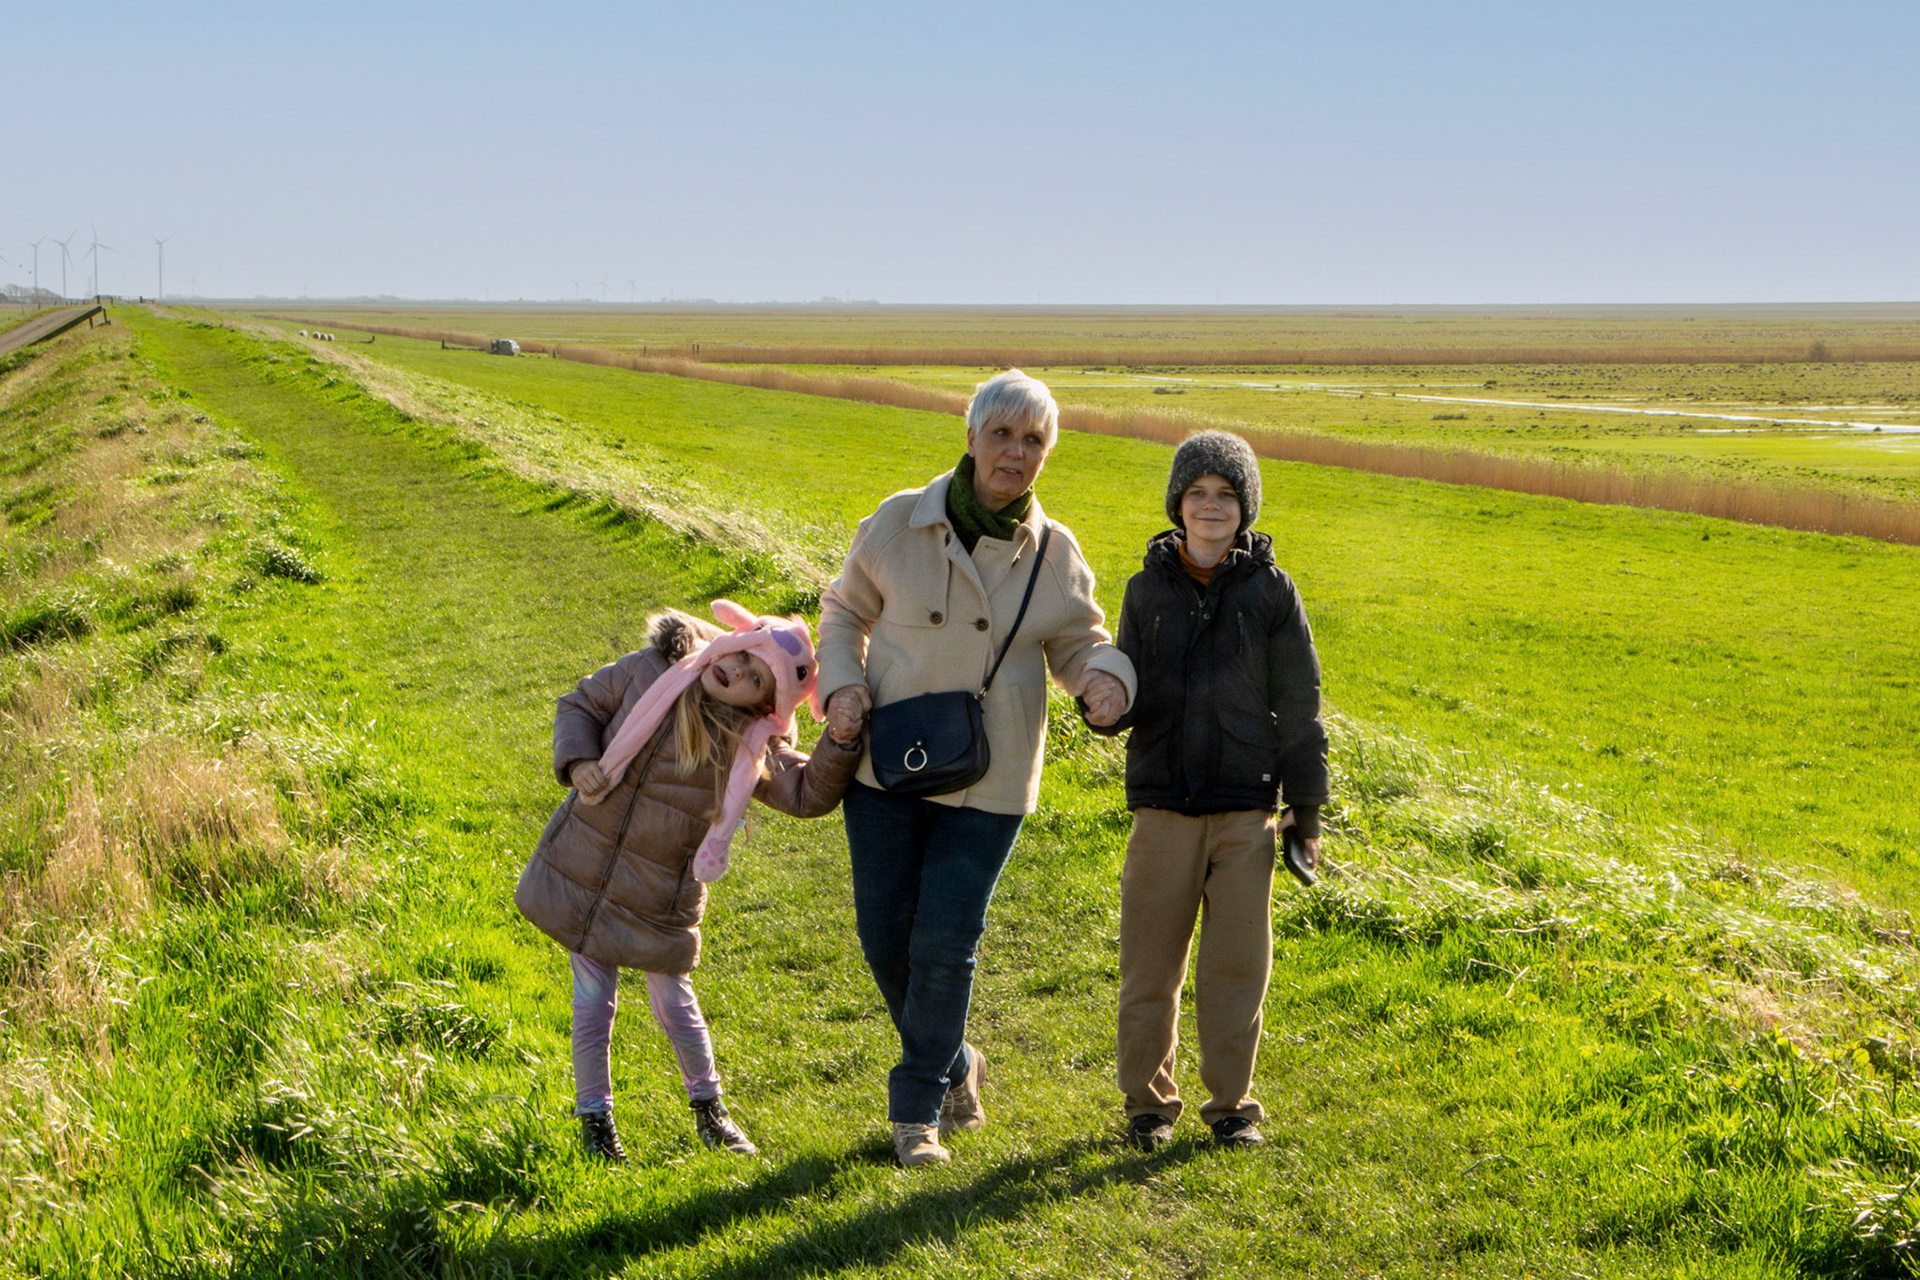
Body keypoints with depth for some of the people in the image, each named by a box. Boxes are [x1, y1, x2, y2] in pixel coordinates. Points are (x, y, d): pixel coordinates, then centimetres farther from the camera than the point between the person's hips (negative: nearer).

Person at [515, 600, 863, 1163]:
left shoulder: (752, 745, -6)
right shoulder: (646, 673, -4)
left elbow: (809, 794, -9)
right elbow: (581, 705, 7)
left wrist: (841, 744, -24)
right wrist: (577, 762, -10)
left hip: (658, 895, -1)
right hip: (584, 863, 1)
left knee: (674, 1002, 7)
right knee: (594, 998, 6)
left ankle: (708, 1105, 30)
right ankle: (594, 1116, 22)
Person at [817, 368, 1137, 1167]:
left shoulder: (1054, 554, -4)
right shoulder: (900, 524, -6)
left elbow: (1078, 644, 7)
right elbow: (846, 612, 8)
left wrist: (1107, 680, -17)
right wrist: (841, 685, -10)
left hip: (989, 780, -1)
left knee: (945, 942, -5)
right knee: (885, 936, 6)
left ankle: (917, 1107, 15)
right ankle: (953, 1066, 33)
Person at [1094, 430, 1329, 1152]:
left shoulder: (1271, 592, 0)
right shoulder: (1149, 588, 5)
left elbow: (1299, 707, 3)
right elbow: (1130, 702, 10)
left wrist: (1306, 808, 2)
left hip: (1246, 811, -1)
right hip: (1164, 807, 1)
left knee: (1237, 962, 3)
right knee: (1150, 963, 3)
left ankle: (1232, 1105, 17)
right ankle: (1148, 1102, 18)